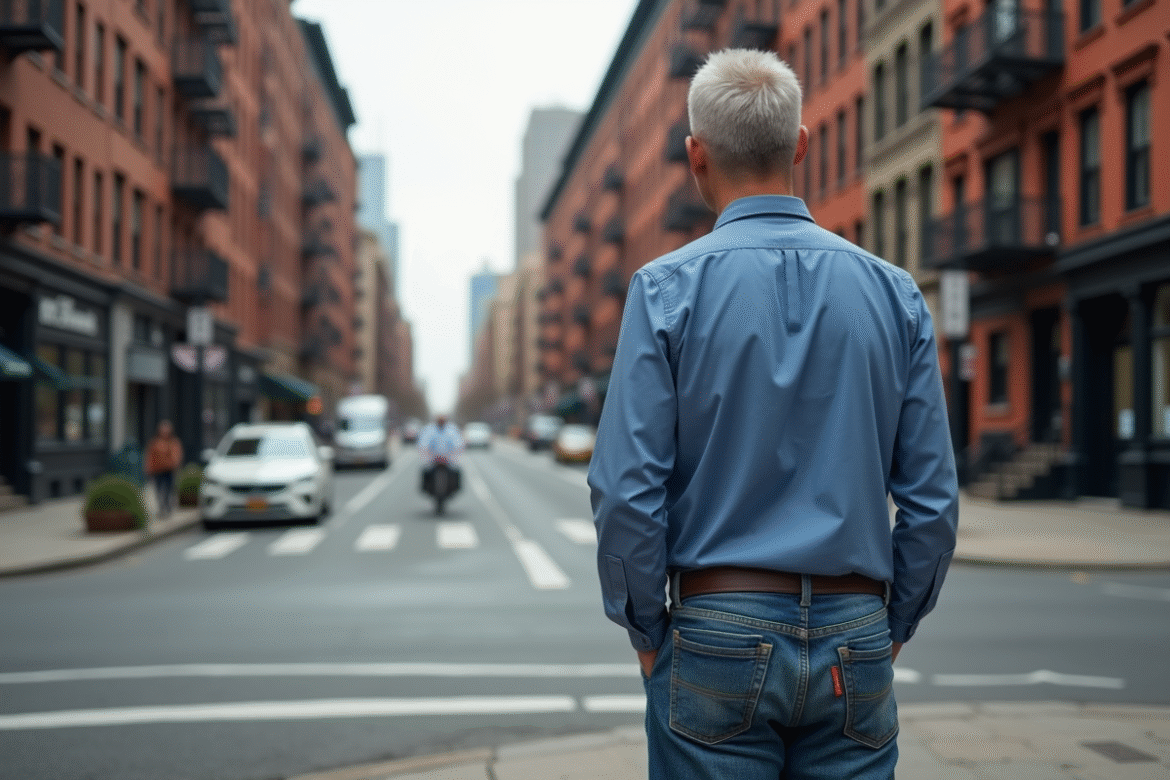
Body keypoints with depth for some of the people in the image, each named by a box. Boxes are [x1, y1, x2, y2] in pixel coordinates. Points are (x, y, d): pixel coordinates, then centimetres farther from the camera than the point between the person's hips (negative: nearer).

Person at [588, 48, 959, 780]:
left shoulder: (668, 288, -7)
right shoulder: (895, 293, 1)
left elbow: (626, 490, -10)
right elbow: (934, 497, 1)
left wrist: (649, 634, 2)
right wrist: (891, 629, 13)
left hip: (719, 635, -2)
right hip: (854, 649, 2)